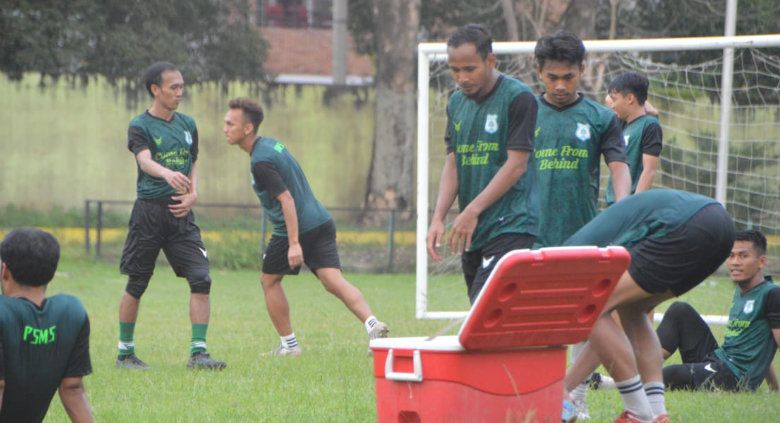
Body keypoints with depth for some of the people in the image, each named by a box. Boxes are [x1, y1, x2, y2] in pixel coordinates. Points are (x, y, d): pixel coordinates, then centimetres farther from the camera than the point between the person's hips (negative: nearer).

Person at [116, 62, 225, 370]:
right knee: (136, 284, 2)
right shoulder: (140, 126, -6)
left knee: (201, 279, -8)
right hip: (149, 212, -5)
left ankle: (198, 352, -6)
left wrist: (193, 194, 2)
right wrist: (167, 173, -45)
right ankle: (125, 353, 15)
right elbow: (145, 161, -23)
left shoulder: (187, 124, 12)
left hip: (181, 215, 5)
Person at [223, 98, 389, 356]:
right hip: (321, 222, 8)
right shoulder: (271, 144, 14)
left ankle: (288, 345, 16)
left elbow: (286, 199, -23)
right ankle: (372, 324, -25)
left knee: (269, 280, 12)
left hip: (295, 228, -8)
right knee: (333, 280, -5)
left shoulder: (261, 162, -16)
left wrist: (294, 243, -27)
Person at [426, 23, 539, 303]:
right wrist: (438, 217, -1)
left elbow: (516, 165, -12)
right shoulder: (457, 102, 14)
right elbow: (452, 165, 13)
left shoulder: (518, 98, -8)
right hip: (473, 230, 7)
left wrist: (472, 211, -16)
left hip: (510, 226, -7)